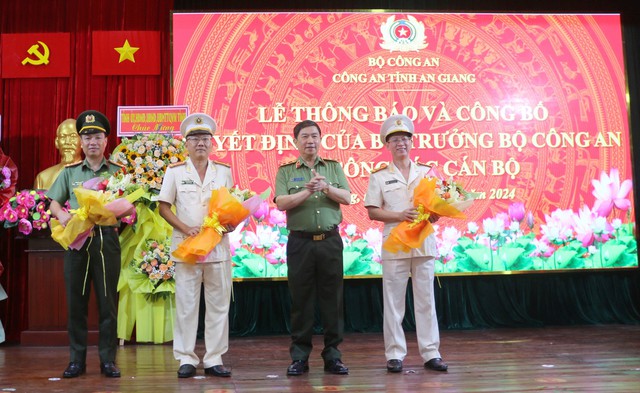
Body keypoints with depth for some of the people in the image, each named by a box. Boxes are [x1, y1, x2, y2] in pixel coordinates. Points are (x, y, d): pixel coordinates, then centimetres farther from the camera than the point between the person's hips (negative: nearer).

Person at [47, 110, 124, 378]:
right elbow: (54, 202, 14)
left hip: (107, 238, -1)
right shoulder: (69, 172, 11)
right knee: (76, 301, 5)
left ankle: (108, 360, 11)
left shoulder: (117, 172, 7)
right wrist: (61, 215, -7)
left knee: (108, 301, 2)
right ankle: (77, 359, 15)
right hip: (77, 238, 2)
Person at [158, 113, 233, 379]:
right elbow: (163, 207, 2)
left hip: (218, 245, 2)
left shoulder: (224, 171, 9)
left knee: (218, 304, 3)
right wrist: (185, 228, -12)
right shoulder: (175, 171, 3)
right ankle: (186, 359, 10)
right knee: (186, 304, 1)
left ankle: (214, 359, 11)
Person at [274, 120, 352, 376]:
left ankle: (332, 355, 13)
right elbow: (281, 203, -8)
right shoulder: (285, 171, 6)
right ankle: (299, 357, 12)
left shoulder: (334, 167, 11)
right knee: (301, 299, 3)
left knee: (332, 298, 4)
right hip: (300, 242, -1)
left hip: (330, 240, 1)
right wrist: (307, 191, -20)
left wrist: (326, 187, -15)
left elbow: (347, 198, 1)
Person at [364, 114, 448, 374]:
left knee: (426, 300, 5)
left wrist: (432, 214, -11)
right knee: (393, 301, 1)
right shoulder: (379, 176, 4)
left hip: (423, 242, 2)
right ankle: (395, 354, 9)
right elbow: (372, 212, -1)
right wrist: (399, 215, -15)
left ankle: (431, 353, 11)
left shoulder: (427, 172, 10)